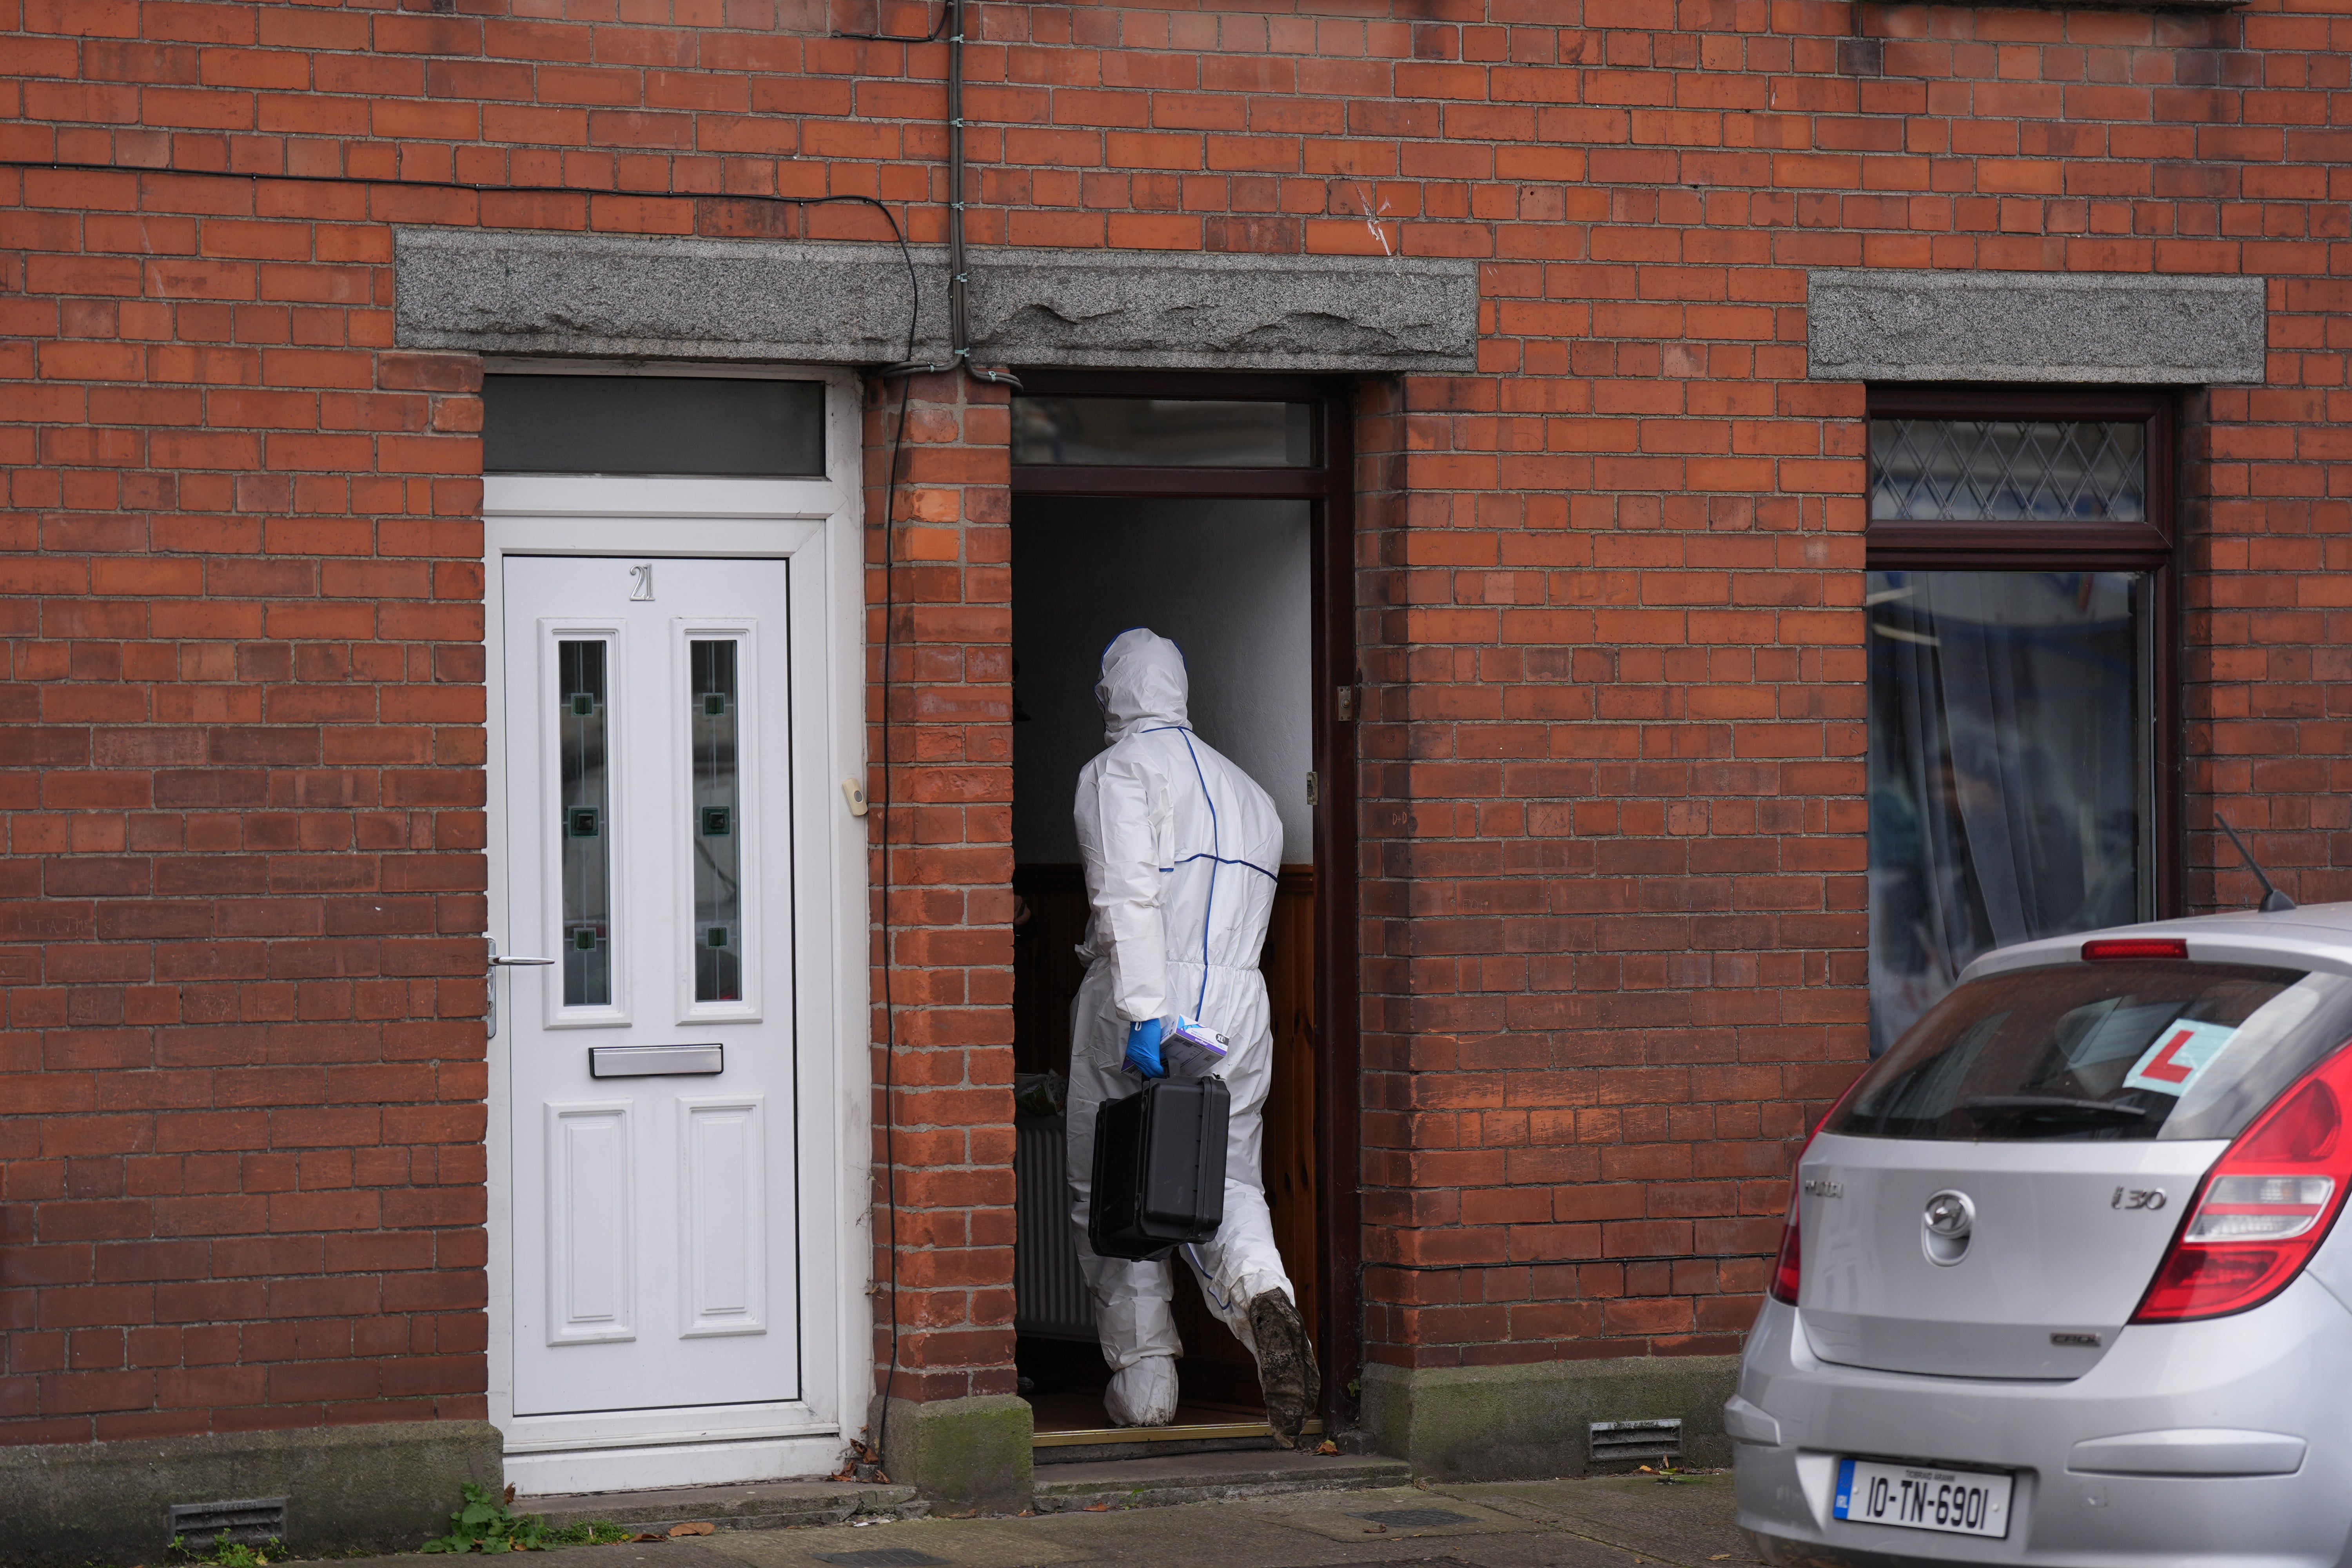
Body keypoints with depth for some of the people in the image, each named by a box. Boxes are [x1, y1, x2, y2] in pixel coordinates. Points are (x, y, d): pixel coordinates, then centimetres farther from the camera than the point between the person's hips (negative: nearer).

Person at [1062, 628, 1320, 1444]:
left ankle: (1143, 1381, 9)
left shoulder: (1118, 772, -4)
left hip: (1141, 1010, -5)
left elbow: (1128, 897, -17)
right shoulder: (1248, 792, 17)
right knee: (1230, 1177, 8)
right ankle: (1262, 1289, -25)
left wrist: (1143, 1014, -23)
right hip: (1238, 1007, 5)